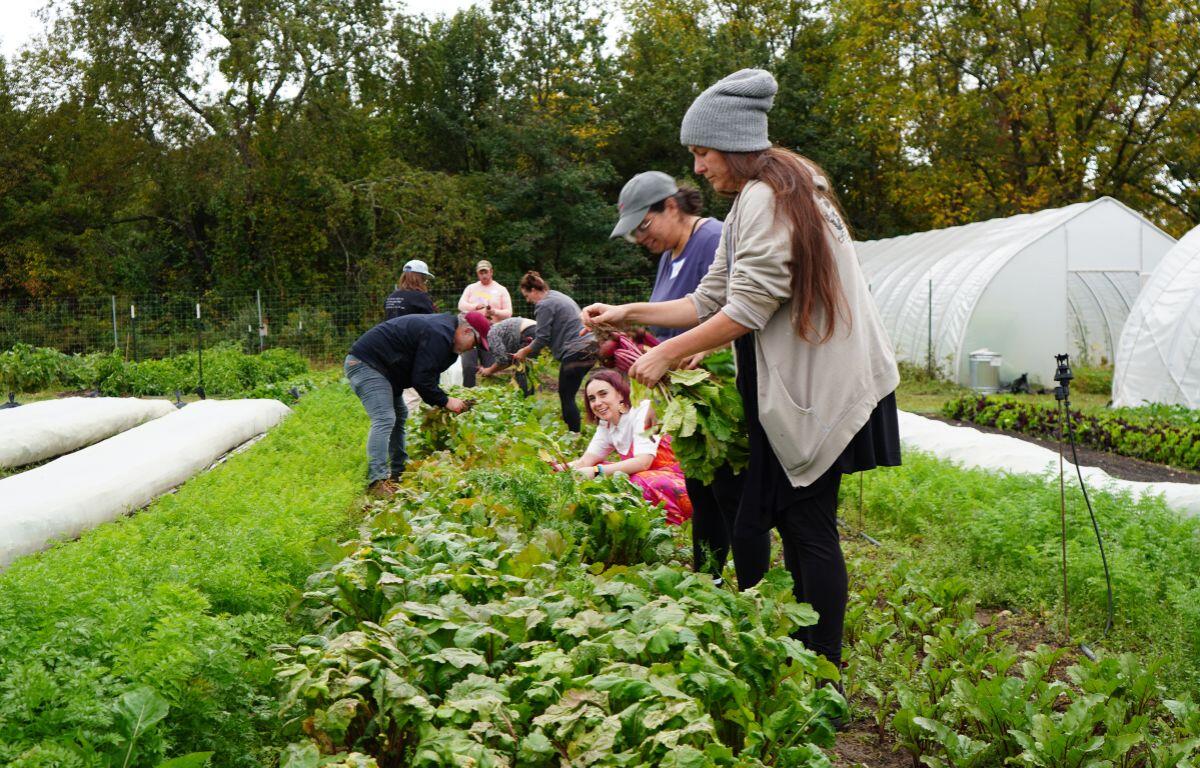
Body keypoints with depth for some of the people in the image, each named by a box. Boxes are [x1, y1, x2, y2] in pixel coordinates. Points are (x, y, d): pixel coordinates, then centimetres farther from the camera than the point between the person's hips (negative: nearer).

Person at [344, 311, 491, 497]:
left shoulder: (442, 330, 14)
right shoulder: (438, 336, -21)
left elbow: (426, 375, 20)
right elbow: (421, 379, -23)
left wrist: (438, 402, 9)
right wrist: (445, 401, -12)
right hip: (365, 363, -12)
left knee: (399, 415, 19)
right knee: (384, 419, -21)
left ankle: (399, 472, 24)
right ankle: (378, 482, -27)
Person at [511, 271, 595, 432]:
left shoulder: (544, 305, -9)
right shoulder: (557, 296, 21)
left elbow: (542, 338, -10)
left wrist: (524, 351, 5)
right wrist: (533, 344, 26)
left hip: (575, 352, -10)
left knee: (566, 396, -3)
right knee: (568, 396, 14)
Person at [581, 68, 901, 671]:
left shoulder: (767, 197, -14)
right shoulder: (751, 202, 19)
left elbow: (747, 310, -20)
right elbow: (712, 301, 18)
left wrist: (666, 353, -13)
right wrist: (629, 314, 14)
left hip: (818, 388, -10)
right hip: (794, 387, 10)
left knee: (808, 528, -4)